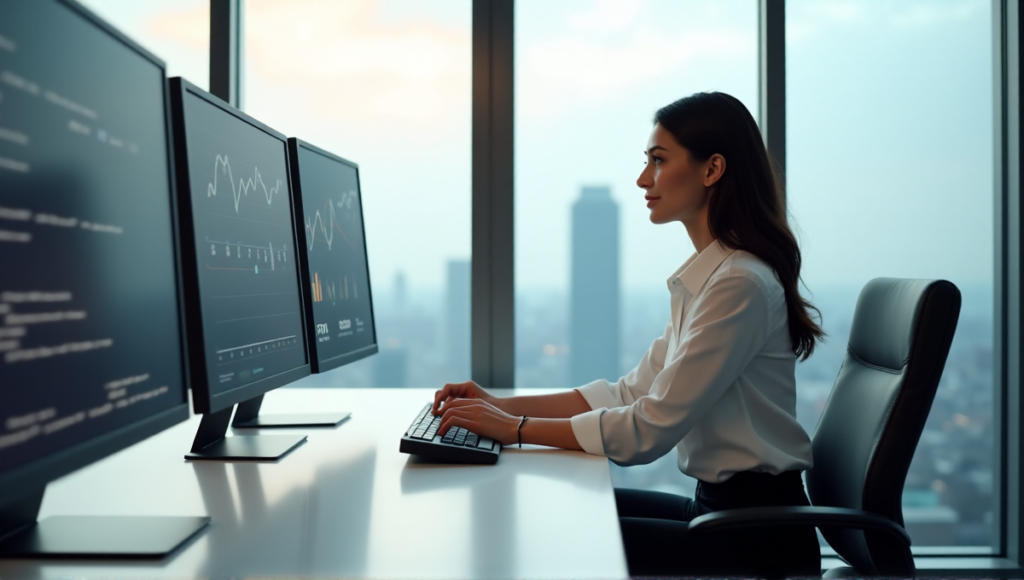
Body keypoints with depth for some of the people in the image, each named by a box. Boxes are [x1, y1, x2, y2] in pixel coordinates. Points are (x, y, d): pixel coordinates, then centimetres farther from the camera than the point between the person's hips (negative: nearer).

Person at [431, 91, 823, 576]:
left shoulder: (740, 284, -21)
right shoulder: (705, 277, 9)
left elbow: (649, 429, -23)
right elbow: (633, 393, 8)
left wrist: (516, 428, -15)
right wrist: (502, 405, 2)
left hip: (756, 535, -8)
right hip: (715, 506, 9)